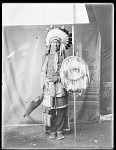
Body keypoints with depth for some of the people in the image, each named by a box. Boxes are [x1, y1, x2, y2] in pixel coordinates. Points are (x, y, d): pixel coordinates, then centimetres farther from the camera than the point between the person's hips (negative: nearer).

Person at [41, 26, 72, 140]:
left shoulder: (63, 57, 7)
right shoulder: (46, 57, 9)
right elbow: (43, 72, 9)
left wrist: (57, 78, -12)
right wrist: (42, 87, 4)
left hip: (60, 86, 0)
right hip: (49, 87, 1)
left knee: (60, 109, 0)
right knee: (50, 109, -1)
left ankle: (60, 131, 11)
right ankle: (52, 131, 11)